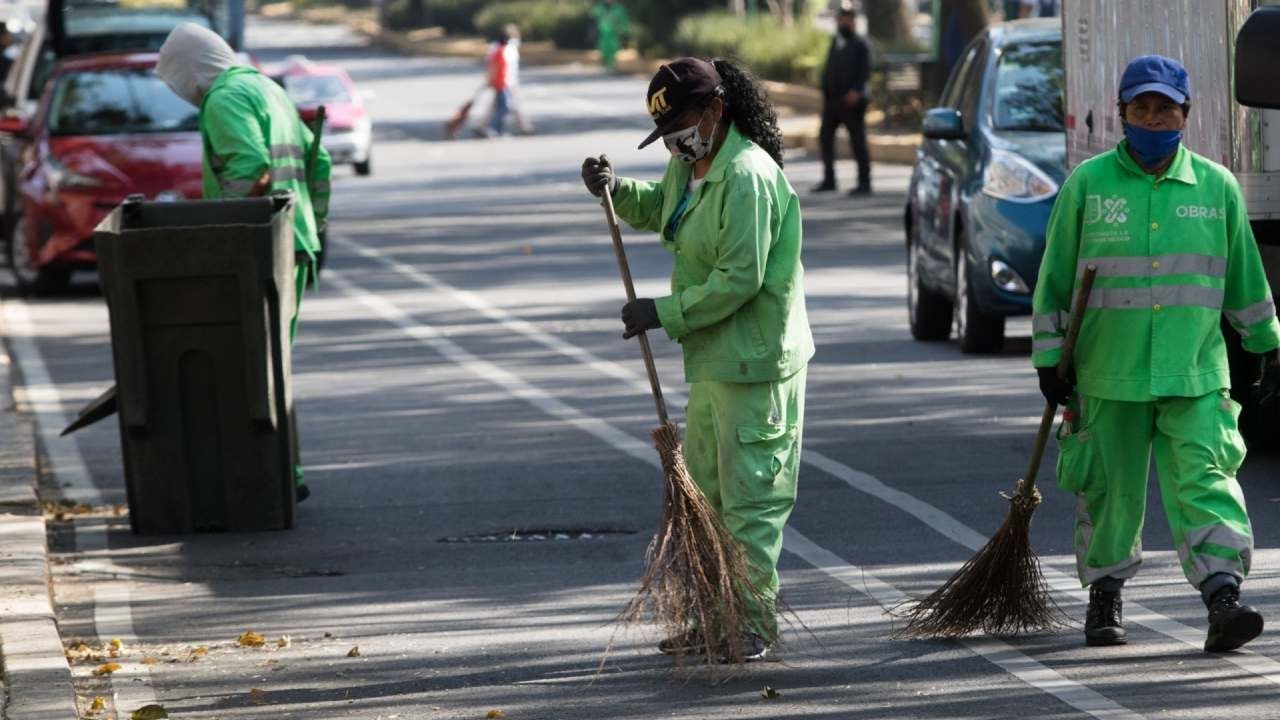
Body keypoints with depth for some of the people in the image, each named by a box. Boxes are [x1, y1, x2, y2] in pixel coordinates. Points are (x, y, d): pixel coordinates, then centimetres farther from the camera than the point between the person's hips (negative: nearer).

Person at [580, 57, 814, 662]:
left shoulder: (746, 177, -21)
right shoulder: (691, 164, 10)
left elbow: (740, 279, -25)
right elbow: (658, 208, 31)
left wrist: (665, 313, -19)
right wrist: (616, 190, 11)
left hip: (756, 363, -10)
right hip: (713, 359, 10)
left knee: (750, 496, -6)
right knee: (705, 493, 15)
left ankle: (755, 622, -1)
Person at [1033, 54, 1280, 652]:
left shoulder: (1217, 187, 5)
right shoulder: (1087, 184, 1)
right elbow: (1055, 277, 5)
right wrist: (1048, 359, 3)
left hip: (1195, 376, 0)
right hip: (1108, 375, 0)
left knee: (1205, 481, -12)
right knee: (1111, 490, 8)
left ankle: (1222, 596, -18)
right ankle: (1104, 596, 26)